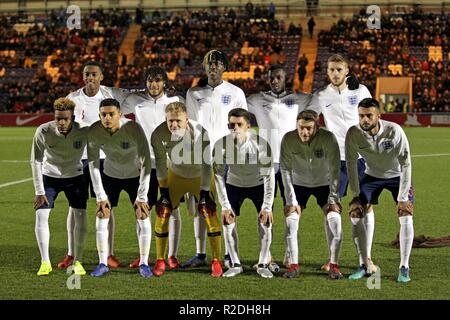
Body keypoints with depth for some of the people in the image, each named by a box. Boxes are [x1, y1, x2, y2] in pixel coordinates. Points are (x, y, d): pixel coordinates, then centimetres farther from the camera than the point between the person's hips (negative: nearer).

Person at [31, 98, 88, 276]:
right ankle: (45, 262, -1)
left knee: (81, 216, -9)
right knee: (41, 215, -12)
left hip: (75, 177, 0)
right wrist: (39, 191, -15)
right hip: (49, 176, 0)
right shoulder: (44, 131, -24)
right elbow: (36, 161, -14)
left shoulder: (84, 131, -25)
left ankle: (77, 262, 6)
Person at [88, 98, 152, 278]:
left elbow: (146, 163, -27)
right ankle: (103, 264, 6)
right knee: (101, 217, -5)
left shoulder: (134, 129, -32)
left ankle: (144, 264, 5)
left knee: (143, 217, -7)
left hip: (135, 176, -2)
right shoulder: (94, 132, -24)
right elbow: (93, 164, -13)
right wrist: (101, 197, -15)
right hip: (110, 175, 2)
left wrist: (141, 197, -27)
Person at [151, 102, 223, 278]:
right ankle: (160, 261, 8)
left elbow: (206, 164, -23)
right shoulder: (159, 135, -25)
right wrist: (164, 192, -7)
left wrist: (204, 193, -21)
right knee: (162, 212, -6)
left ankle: (216, 261, 0)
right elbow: (160, 164, -9)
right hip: (175, 175, 2)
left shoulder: (199, 132, -33)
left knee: (210, 213, -13)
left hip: (200, 176, -2)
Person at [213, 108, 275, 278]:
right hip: (234, 184, 1)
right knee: (227, 221, -8)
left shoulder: (261, 144, -31)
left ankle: (263, 264, 2)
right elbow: (219, 176, -15)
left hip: (259, 184, -1)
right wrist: (225, 206, -16)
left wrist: (267, 207, -24)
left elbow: (269, 176, -23)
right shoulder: (220, 146, -26)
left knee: (265, 220, -11)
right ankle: (235, 265, 5)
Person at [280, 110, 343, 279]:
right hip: (299, 183, 1)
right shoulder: (288, 139, -25)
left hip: (324, 183, -1)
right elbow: (286, 171, -17)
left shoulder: (328, 138, -28)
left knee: (334, 219, -15)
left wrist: (333, 199, -21)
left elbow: (334, 170, -21)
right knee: (291, 219, -12)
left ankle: (334, 265, -4)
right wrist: (291, 201, -18)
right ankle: (293, 265, -2)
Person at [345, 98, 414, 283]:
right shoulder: (353, 134, -26)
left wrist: (403, 198, -27)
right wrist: (356, 196, -15)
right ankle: (366, 265, 2)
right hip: (372, 176, 2)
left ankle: (404, 268, -4)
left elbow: (405, 164, -26)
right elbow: (351, 165, -13)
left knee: (406, 216, -16)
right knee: (355, 214, -10)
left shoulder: (394, 131, -32)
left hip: (397, 176, -2)